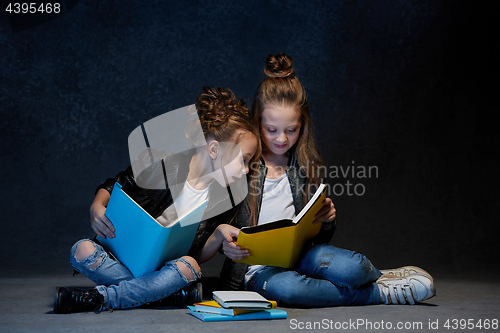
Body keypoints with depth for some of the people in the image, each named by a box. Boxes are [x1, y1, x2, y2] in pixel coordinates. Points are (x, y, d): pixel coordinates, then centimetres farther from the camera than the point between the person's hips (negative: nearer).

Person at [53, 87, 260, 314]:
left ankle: (99, 298, -29)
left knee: (188, 266, -35)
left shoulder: (224, 200, 1)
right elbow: (111, 187, 3)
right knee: (82, 250, -31)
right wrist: (97, 207, -16)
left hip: (167, 270, 1)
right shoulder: (161, 165, -10)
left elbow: (200, 253, 9)